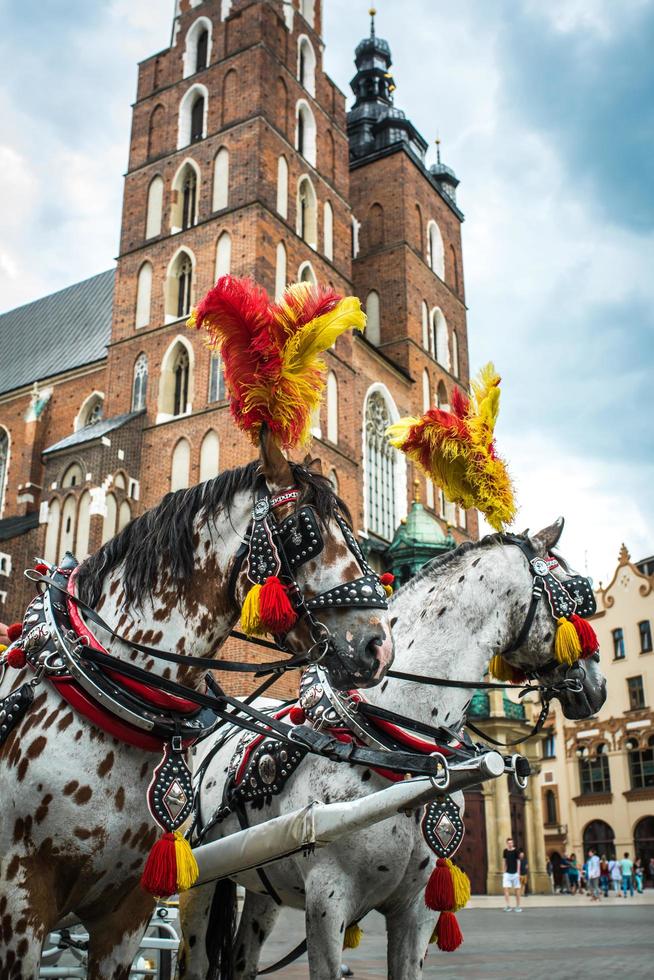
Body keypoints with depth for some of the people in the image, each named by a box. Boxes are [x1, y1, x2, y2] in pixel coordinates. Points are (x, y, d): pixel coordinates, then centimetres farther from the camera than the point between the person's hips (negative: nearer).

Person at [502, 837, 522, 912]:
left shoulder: (516, 851, -6)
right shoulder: (505, 851, 3)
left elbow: (518, 862, -4)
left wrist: (518, 873, -8)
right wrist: (504, 871, 9)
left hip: (515, 873, -2)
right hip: (507, 873, 2)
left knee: (517, 890, 3)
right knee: (506, 889, -10)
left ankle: (518, 906, 14)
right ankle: (508, 906, -7)